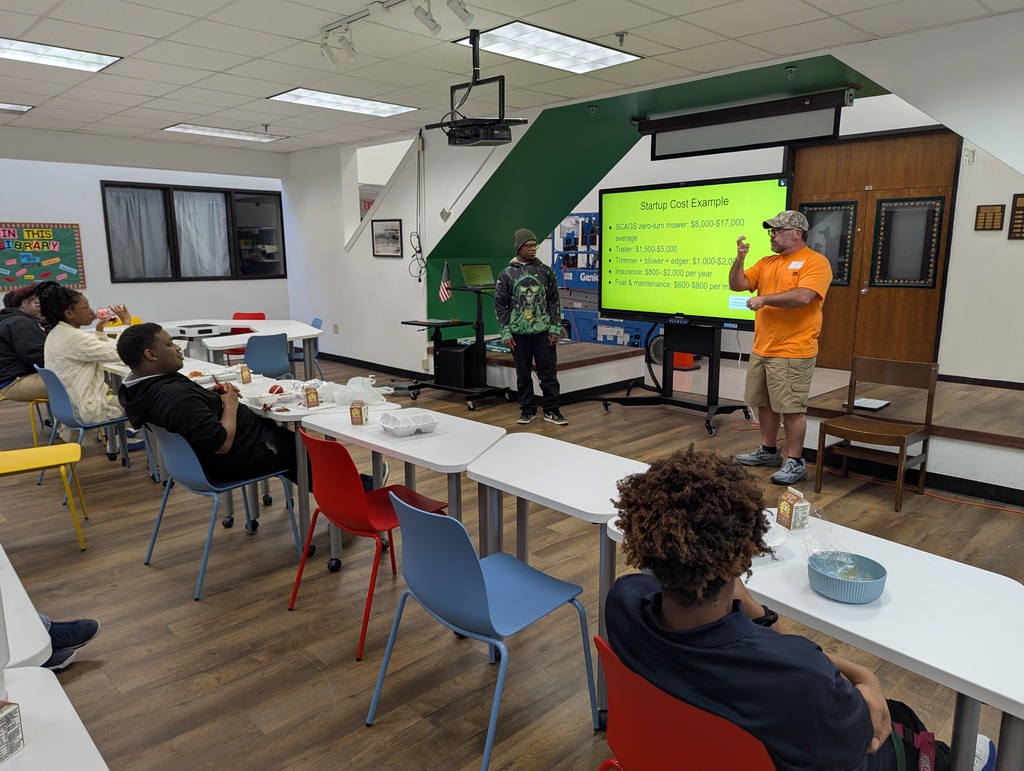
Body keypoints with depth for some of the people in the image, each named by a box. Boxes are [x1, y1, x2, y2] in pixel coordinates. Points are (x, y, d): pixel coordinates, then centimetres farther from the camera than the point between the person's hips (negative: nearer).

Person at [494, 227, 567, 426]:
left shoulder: (545, 271, 4)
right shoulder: (506, 274, 1)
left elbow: (554, 301, 5)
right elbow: (501, 306, 2)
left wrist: (555, 328, -2)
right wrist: (505, 333, -4)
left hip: (544, 332, 1)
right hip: (519, 333, 0)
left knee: (548, 373, 2)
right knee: (523, 374, 7)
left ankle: (552, 411, 12)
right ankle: (527, 410, 20)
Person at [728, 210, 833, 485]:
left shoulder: (815, 262, -9)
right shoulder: (767, 262, 14)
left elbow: (804, 296, -24)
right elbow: (737, 285, 10)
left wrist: (764, 299, -15)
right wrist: (740, 258, -5)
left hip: (792, 352, -8)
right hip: (761, 349, 8)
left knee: (792, 407, -3)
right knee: (764, 403, 15)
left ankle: (795, 462, 7)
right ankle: (768, 451, 29)